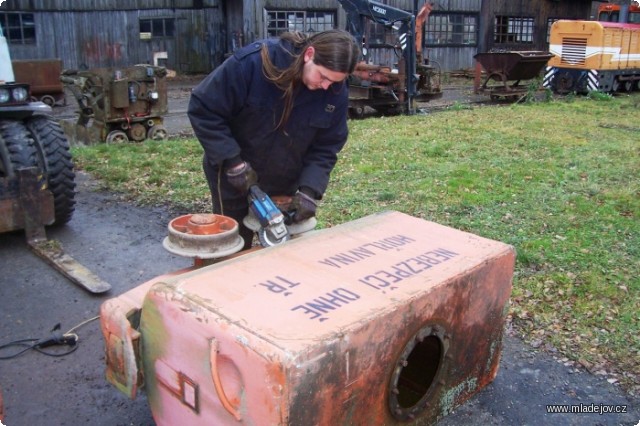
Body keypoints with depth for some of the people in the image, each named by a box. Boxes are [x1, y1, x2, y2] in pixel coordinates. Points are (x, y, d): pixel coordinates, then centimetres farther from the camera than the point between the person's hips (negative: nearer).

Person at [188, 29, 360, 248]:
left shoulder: (336, 92, -14)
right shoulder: (253, 62, -26)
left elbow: (325, 148, -6)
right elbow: (203, 109, -20)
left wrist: (310, 189, -21)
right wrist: (232, 161, -24)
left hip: (286, 183, 4)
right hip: (235, 178, -3)